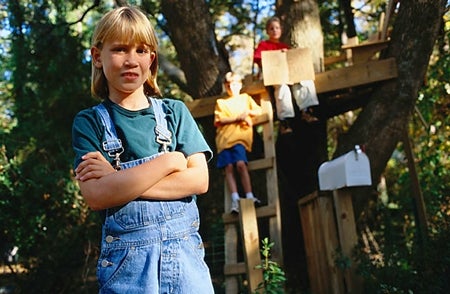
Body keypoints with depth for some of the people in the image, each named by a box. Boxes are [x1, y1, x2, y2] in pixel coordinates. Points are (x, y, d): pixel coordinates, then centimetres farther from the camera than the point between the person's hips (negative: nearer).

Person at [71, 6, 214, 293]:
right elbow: (96, 195, -13)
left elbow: (199, 180, -6)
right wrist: (169, 161, -11)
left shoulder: (174, 111, 5)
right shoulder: (90, 121, 0)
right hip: (127, 256, -1)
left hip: (185, 249, 2)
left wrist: (120, 180, -13)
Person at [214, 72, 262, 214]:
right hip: (224, 138, 1)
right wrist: (237, 118, -4)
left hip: (240, 136, -1)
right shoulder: (221, 102, 19)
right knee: (228, 168, -10)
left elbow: (259, 111, 18)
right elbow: (219, 120, 4)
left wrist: (247, 112, 0)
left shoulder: (245, 98, 23)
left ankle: (249, 197, -21)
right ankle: (235, 200, -14)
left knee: (241, 164, -21)